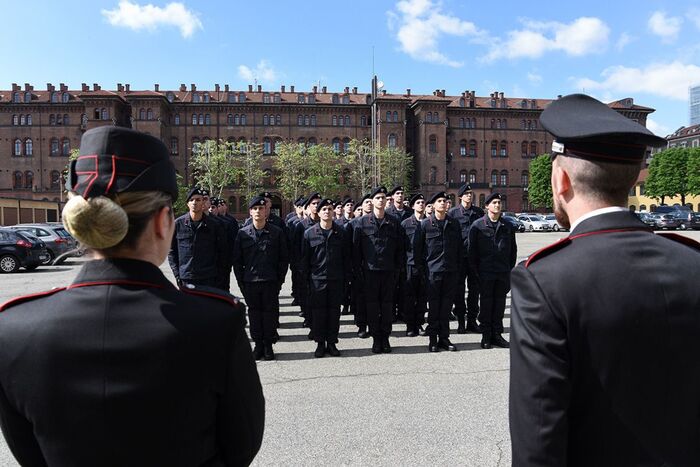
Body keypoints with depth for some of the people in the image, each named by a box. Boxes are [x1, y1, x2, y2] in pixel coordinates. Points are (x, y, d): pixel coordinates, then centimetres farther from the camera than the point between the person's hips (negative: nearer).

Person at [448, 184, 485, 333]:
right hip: (459, 255, -3)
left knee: (474, 288, 8)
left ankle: (472, 320, 19)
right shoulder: (453, 212, -2)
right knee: (459, 289, 4)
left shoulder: (479, 211, 8)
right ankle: (460, 321, 14)